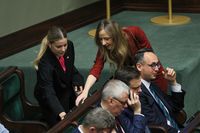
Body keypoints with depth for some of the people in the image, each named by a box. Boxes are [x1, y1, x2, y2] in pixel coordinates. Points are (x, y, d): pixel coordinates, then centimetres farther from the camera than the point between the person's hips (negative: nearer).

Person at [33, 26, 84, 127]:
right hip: (52, 99, -6)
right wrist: (61, 113, -56)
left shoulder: (69, 46, -17)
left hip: (67, 89, 6)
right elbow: (48, 93, -42)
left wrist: (77, 81, -10)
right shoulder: (45, 63, -36)